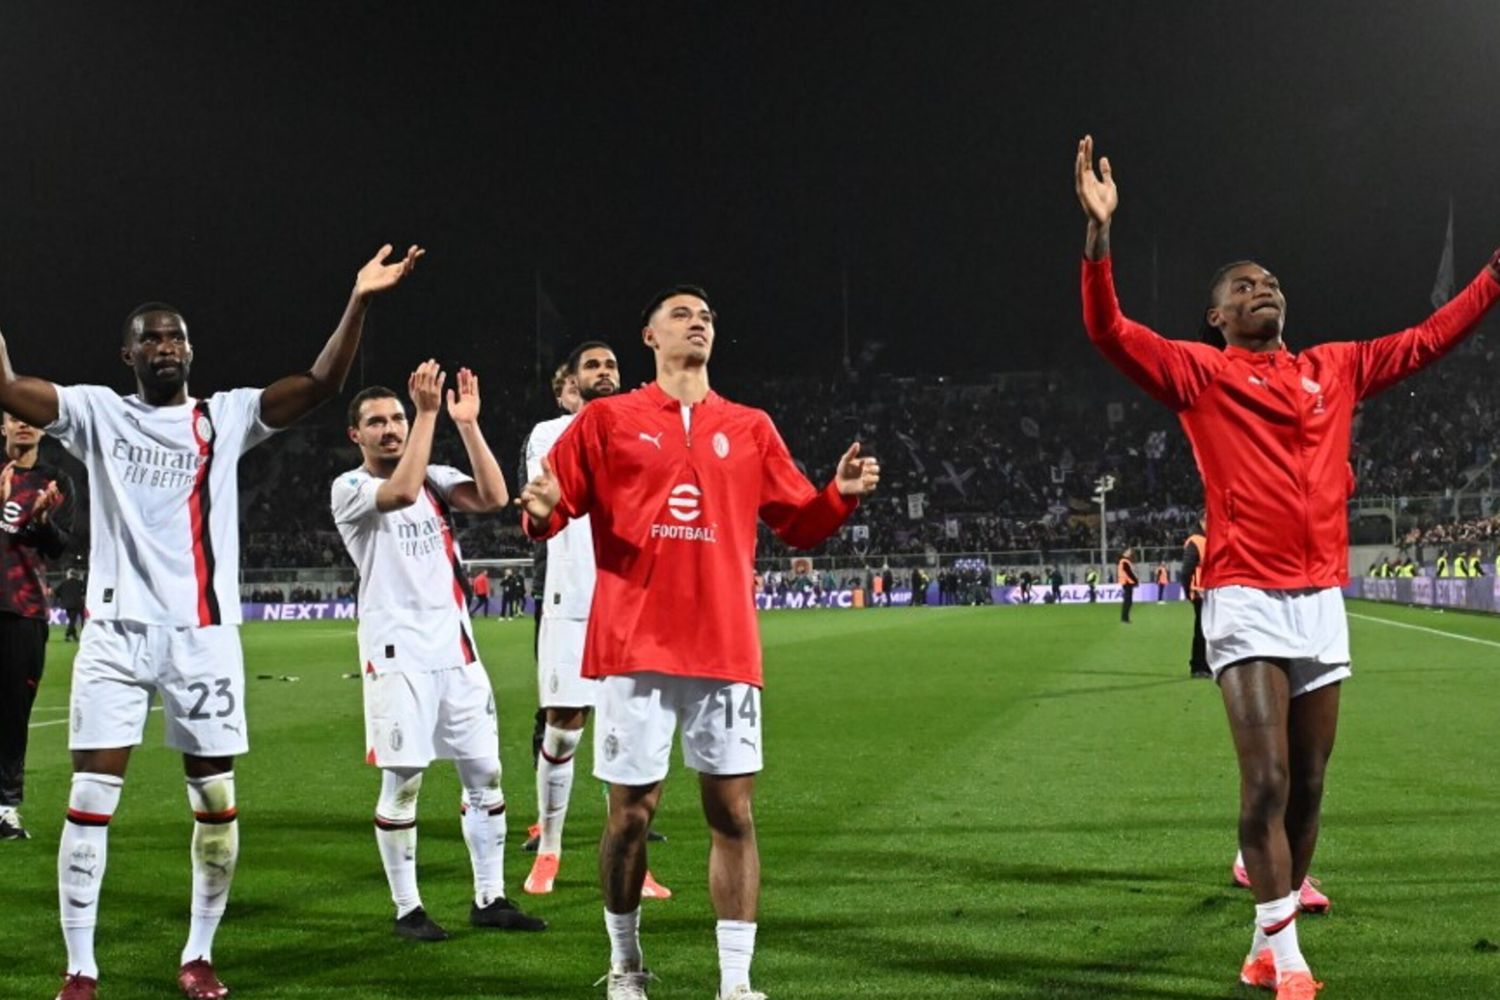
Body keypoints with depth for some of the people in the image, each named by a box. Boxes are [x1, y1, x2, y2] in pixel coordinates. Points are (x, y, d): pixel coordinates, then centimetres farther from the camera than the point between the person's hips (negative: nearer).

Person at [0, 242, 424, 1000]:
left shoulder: (226, 416, 6)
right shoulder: (98, 413, 7)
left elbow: (320, 385, -6)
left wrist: (357, 303, -18)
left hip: (204, 632, 1)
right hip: (118, 629, -1)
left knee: (216, 800, 4)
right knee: (90, 798, -3)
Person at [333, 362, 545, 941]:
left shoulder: (436, 479, 12)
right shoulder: (349, 490, -2)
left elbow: (493, 498, -7)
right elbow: (404, 491, -23)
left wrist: (467, 423, -11)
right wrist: (428, 412, -22)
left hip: (455, 646, 5)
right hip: (397, 651, -5)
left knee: (484, 773, 6)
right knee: (402, 781, -2)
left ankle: (490, 899, 16)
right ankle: (407, 910, 9)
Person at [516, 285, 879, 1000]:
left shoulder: (749, 429, 12)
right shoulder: (606, 420, 6)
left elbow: (799, 524, 15)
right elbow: (553, 513, 4)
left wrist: (840, 495, -4)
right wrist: (543, 511, -18)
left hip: (725, 650, 2)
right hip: (635, 649, -2)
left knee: (732, 811, 0)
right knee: (631, 812, 3)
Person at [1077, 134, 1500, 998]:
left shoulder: (1334, 369, 16)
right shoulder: (1200, 372, 3)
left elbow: (1429, 340, 25)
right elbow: (1109, 330, -10)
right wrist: (1101, 229, -21)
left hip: (1323, 599, 5)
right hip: (1247, 600, -5)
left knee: (1308, 784, 9)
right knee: (1267, 781, -12)